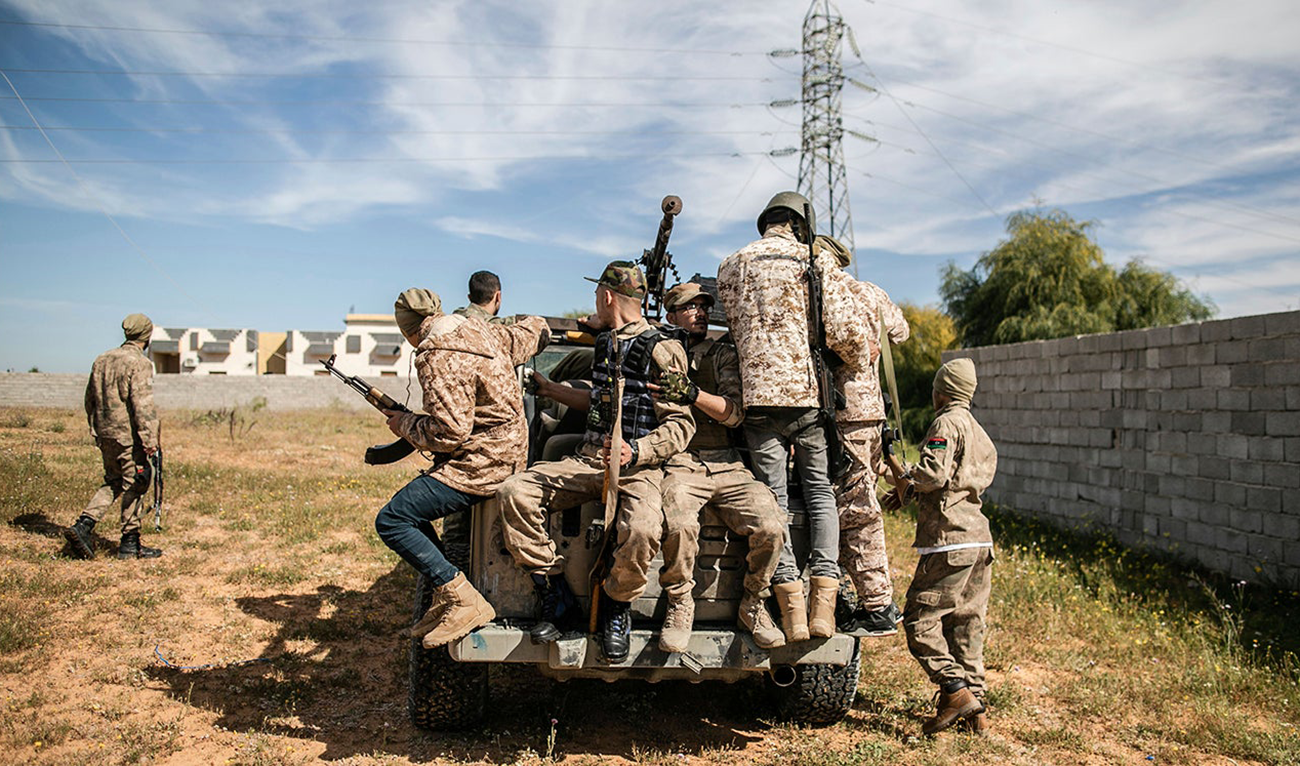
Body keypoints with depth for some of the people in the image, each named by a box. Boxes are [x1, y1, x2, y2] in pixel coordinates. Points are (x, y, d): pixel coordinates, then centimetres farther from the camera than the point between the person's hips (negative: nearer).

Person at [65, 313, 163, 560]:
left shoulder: (102, 360, 11)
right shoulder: (139, 363, -14)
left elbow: (90, 399, 18)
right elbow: (143, 404, -21)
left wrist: (96, 431, 27)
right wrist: (150, 440, -20)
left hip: (105, 435, 8)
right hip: (129, 436, -8)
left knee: (113, 482, 20)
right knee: (134, 486, 2)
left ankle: (83, 525, 6)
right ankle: (130, 543, 8)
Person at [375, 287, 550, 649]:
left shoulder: (440, 359, -19)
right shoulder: (483, 332, 9)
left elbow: (449, 433, -23)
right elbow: (531, 333, 27)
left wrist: (405, 423, -5)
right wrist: (536, 323, 51)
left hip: (478, 465, -11)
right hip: (504, 454, 11)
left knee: (390, 521, -10)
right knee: (411, 507, 19)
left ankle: (463, 601, -11)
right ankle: (445, 599, 18)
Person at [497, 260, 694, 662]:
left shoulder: (661, 351, -7)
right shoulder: (605, 342, 18)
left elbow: (681, 425, -10)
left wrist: (635, 451, -25)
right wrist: (548, 388, 36)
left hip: (639, 466, -7)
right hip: (588, 459, 7)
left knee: (642, 531, -37)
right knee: (515, 493, -16)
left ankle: (617, 606, -2)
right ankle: (556, 595, -3)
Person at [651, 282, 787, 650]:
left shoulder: (724, 355, 17)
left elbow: (735, 412, 0)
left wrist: (692, 393, -17)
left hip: (727, 464, 2)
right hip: (679, 463, -2)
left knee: (770, 527, -21)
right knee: (680, 526, -33)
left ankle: (753, 605, 6)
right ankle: (681, 606, -6)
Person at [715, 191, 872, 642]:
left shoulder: (732, 267, 10)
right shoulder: (818, 262, 4)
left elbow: (738, 325, 10)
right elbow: (845, 333, -5)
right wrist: (857, 352, 14)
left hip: (758, 391, 1)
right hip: (810, 391, 0)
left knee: (773, 498, 3)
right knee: (820, 491, 10)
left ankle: (792, 611, -1)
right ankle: (823, 605, 2)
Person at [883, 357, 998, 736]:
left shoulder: (946, 424, -8)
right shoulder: (979, 432, 21)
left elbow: (934, 474, -19)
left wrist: (905, 481, -1)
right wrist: (911, 492, 18)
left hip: (950, 539, -9)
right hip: (980, 538, 9)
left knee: (920, 619, -4)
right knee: (966, 624, 12)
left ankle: (955, 690, -9)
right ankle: (976, 709, 15)